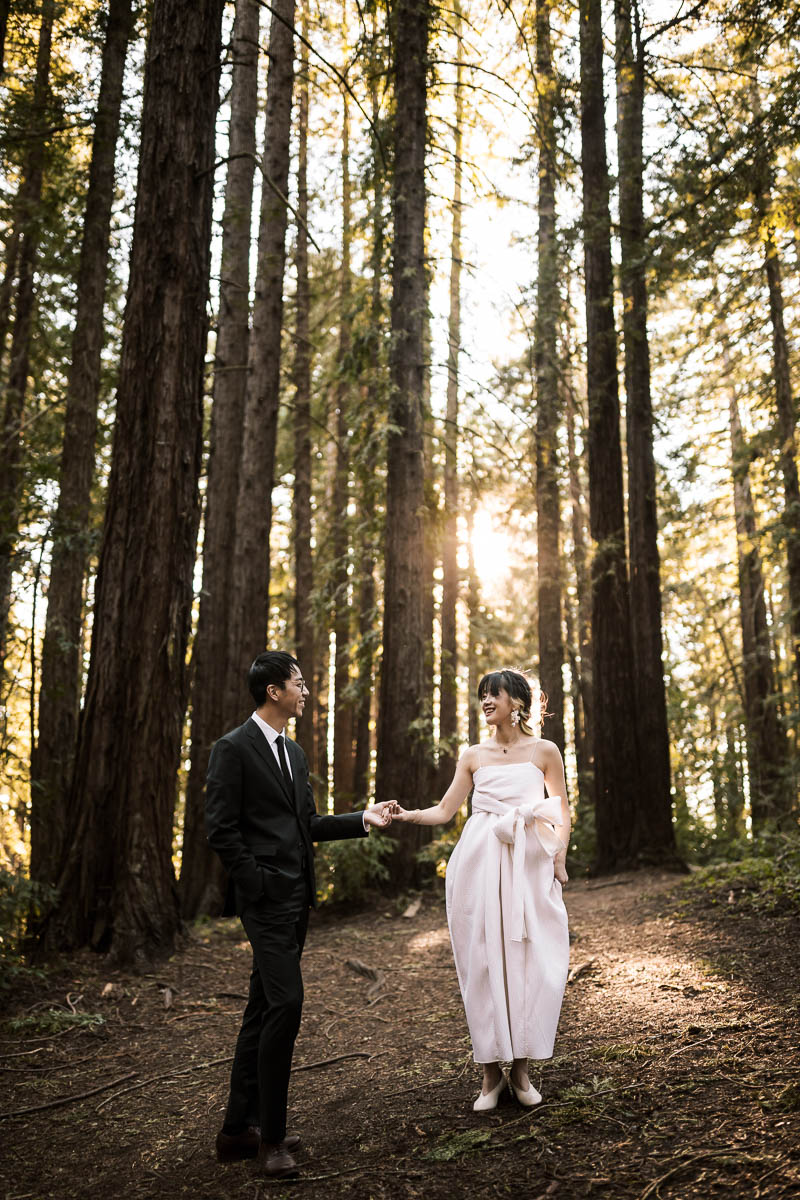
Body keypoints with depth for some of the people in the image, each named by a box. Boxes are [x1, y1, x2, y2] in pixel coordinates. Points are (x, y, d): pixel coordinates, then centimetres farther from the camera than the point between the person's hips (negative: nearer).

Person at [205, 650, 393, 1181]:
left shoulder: (294, 752, 17)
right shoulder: (234, 748, -9)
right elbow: (221, 829, -13)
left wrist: (364, 819, 8)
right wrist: (258, 886, -15)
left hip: (297, 898, 9)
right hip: (266, 899, -8)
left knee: (264, 1009, 13)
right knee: (286, 1003, -11)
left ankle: (240, 1129, 23)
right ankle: (271, 1136, 3)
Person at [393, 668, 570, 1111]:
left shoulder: (544, 751, 7)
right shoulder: (473, 756, 11)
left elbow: (562, 811, 10)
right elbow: (444, 811, 8)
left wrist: (560, 857, -4)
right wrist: (406, 814, -9)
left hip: (530, 865, -1)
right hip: (480, 864, 1)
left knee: (531, 962, -4)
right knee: (484, 963, 0)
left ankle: (520, 1067, 10)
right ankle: (491, 1071, 10)